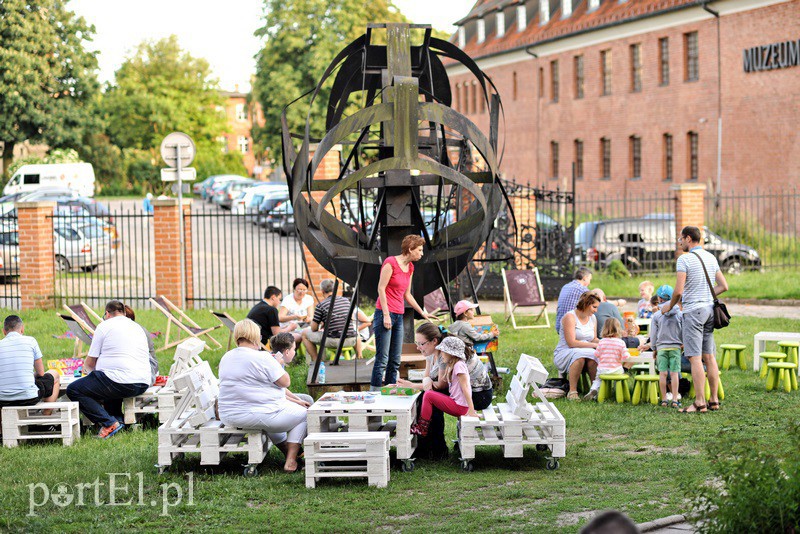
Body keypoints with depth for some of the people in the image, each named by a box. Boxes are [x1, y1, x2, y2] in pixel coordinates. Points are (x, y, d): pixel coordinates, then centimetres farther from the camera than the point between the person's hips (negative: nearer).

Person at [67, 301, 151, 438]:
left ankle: (109, 424, -11)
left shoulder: (104, 326, 4)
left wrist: (87, 369, 31)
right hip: (143, 384, 8)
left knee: (73, 390, 1)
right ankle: (117, 419, 16)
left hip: (121, 383, -8)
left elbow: (90, 363, 6)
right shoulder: (138, 327, 23)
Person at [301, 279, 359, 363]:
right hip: (350, 341, 5)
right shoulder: (346, 300, 9)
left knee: (304, 334, 13)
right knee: (356, 334, 42)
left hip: (333, 341, -5)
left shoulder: (321, 305, -5)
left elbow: (314, 328, -1)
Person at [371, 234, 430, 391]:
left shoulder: (410, 267, 14)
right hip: (385, 314, -8)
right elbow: (381, 289, -11)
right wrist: (386, 315, -16)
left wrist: (423, 313, 21)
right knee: (382, 359, -9)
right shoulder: (390, 262, -9)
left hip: (399, 316, 8)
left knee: (395, 360, 8)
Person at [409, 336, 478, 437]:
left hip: (460, 406, -10)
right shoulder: (451, 365, 17)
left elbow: (465, 388, -20)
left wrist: (471, 410, -24)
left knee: (428, 395, -11)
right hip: (456, 402, 10)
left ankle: (422, 428, -4)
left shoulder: (459, 365, -15)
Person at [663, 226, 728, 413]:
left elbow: (678, 291, -15)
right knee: (709, 356, 10)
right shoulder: (711, 258, 12)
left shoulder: (684, 259, -11)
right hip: (709, 309, 8)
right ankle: (714, 400, 12)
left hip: (693, 310, -8)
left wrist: (670, 306, 2)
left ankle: (700, 403, -11)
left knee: (695, 357, -8)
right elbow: (723, 286, 14)